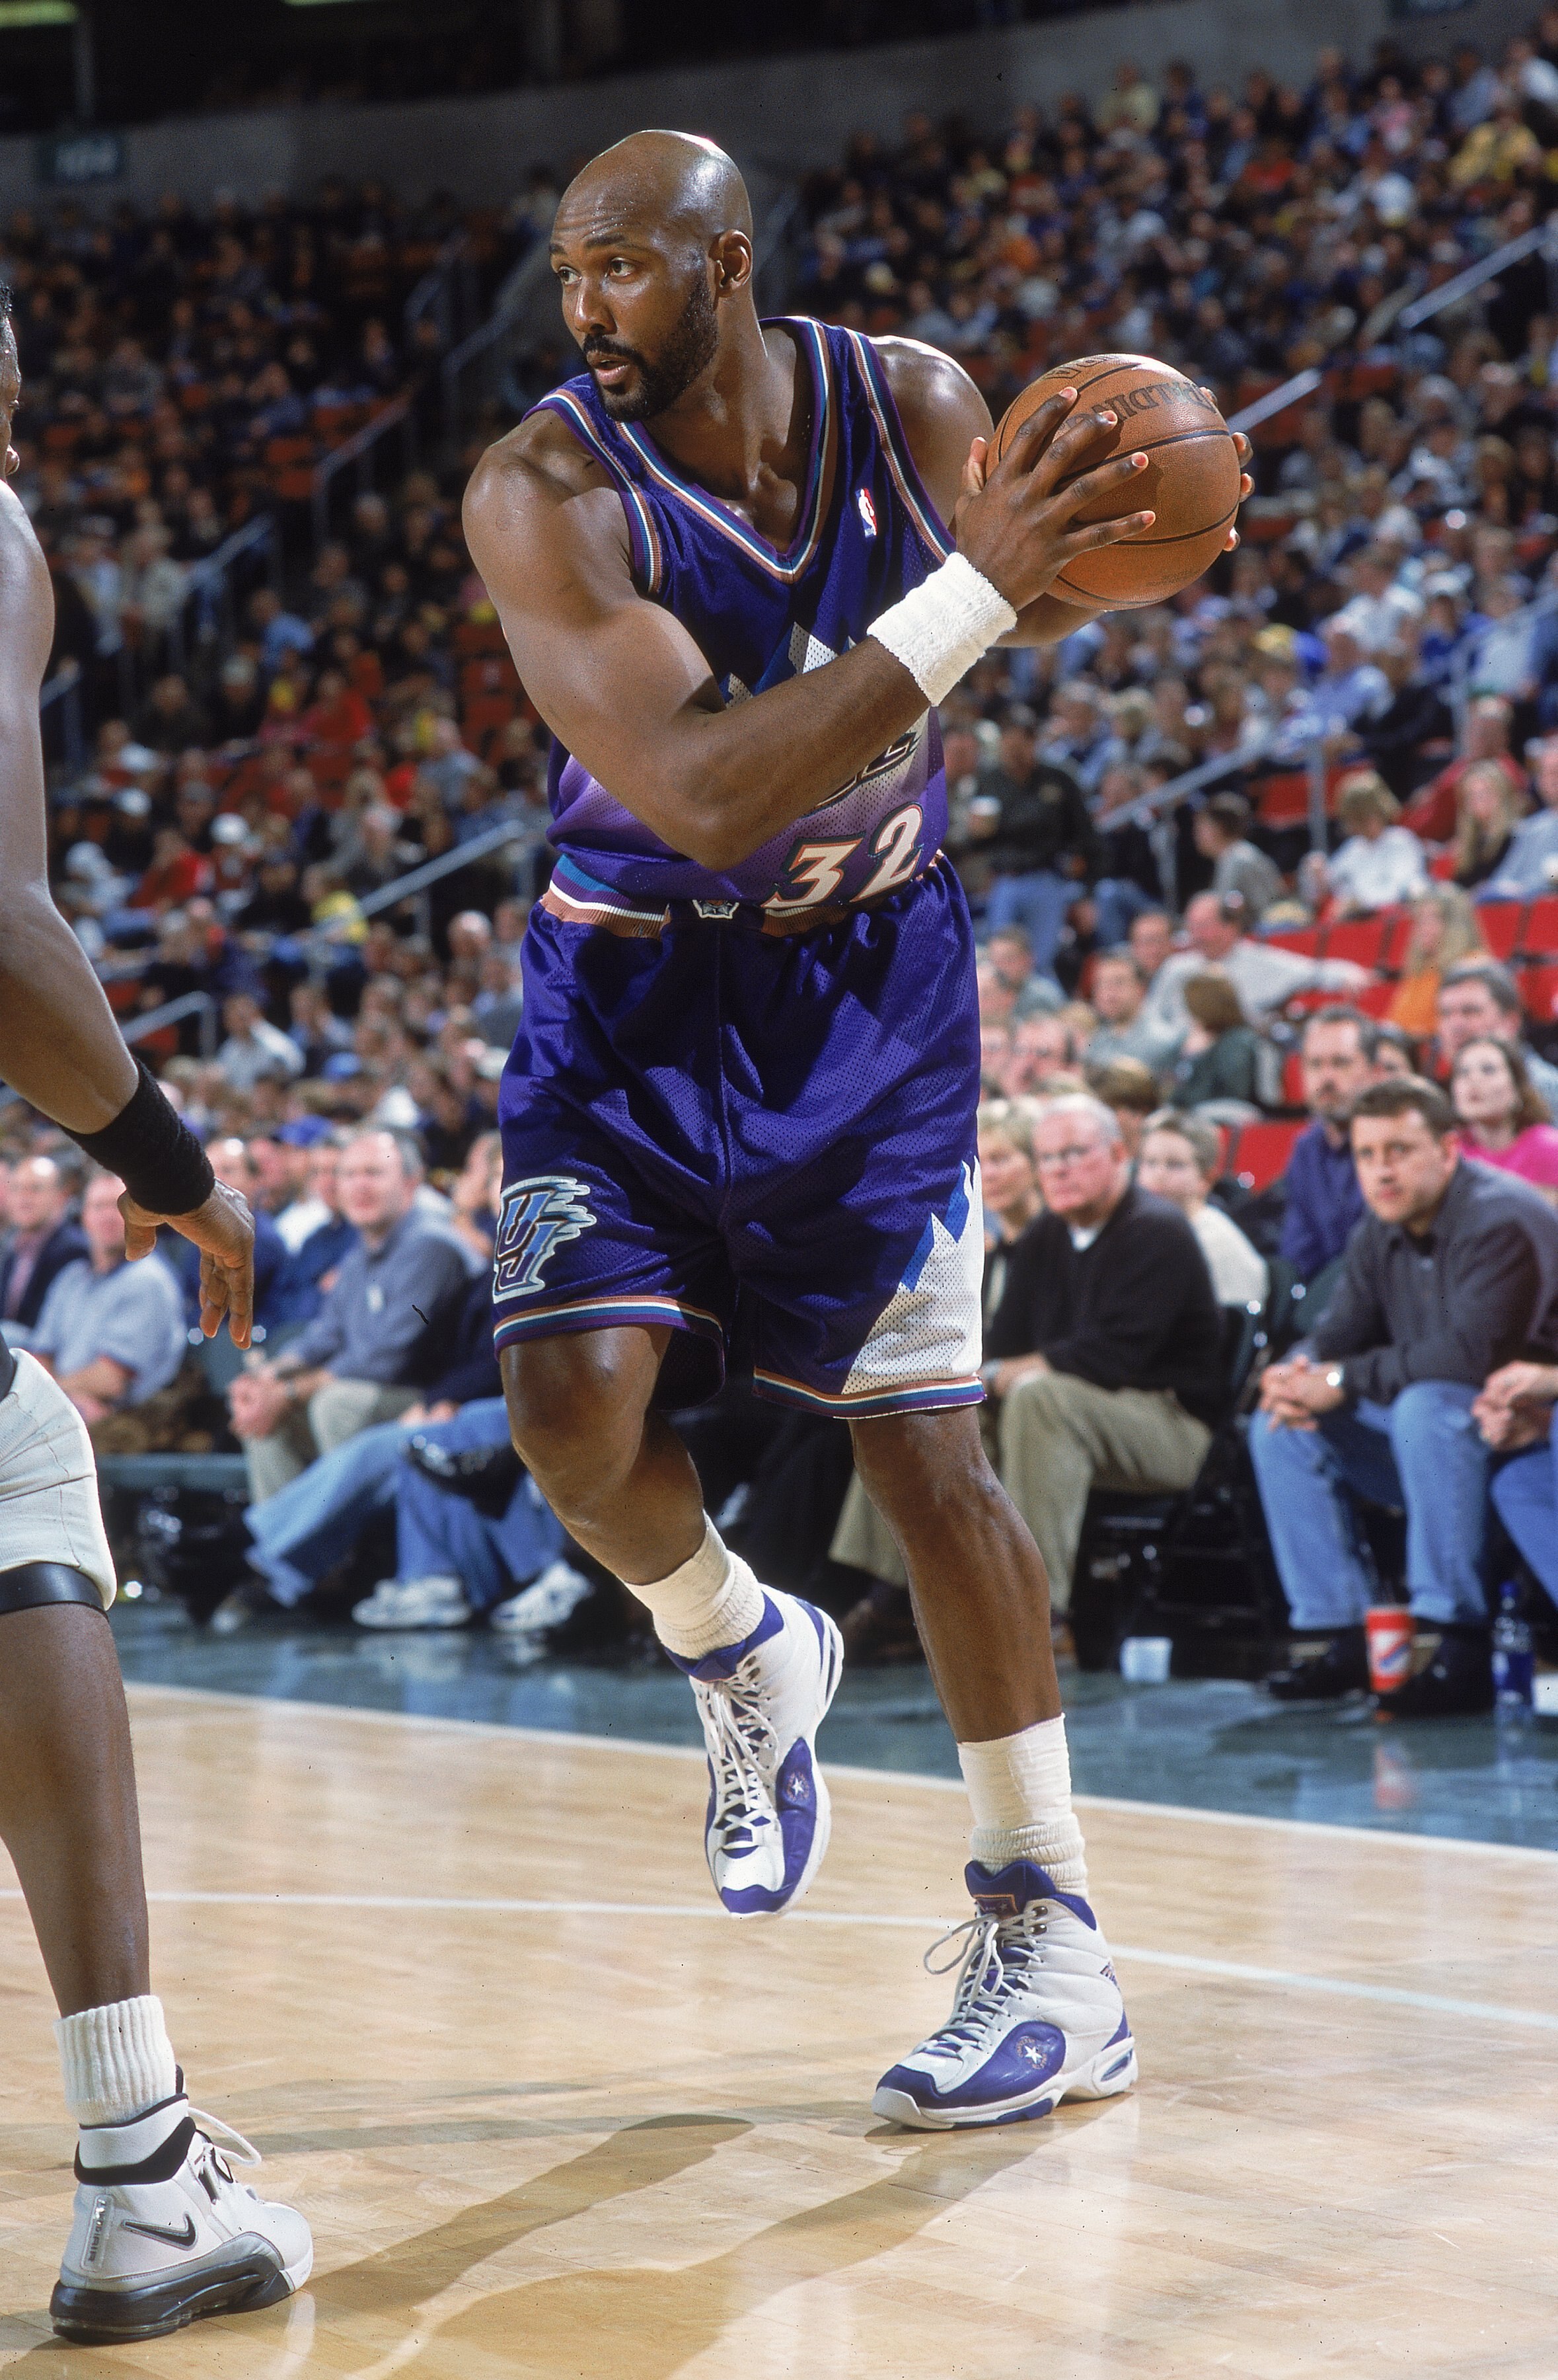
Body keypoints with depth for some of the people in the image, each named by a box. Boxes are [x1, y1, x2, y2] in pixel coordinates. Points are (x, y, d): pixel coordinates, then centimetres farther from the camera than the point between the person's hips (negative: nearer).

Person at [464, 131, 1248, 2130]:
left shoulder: (911, 405, -12)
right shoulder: (547, 494, -22)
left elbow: (1037, 617, 5)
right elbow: (705, 795, -33)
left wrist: (1056, 546, -20)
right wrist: (969, 594, -38)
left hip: (866, 981, 1)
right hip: (637, 994, -1)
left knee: (924, 1448, -1)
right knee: (573, 1399, -19)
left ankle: (1053, 1948, 7)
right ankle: (742, 1654, 16)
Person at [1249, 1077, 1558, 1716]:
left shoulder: (1499, 1223, -20)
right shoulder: (1380, 1232, 6)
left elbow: (1469, 1353, -30)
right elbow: (1339, 1334, 7)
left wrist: (1343, 1381, -26)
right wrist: (1295, 1375, -18)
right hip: (1440, 1435, 9)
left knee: (1427, 1409, -37)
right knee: (1280, 1429, -4)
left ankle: (1451, 1636, -34)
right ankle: (1335, 1631, -7)